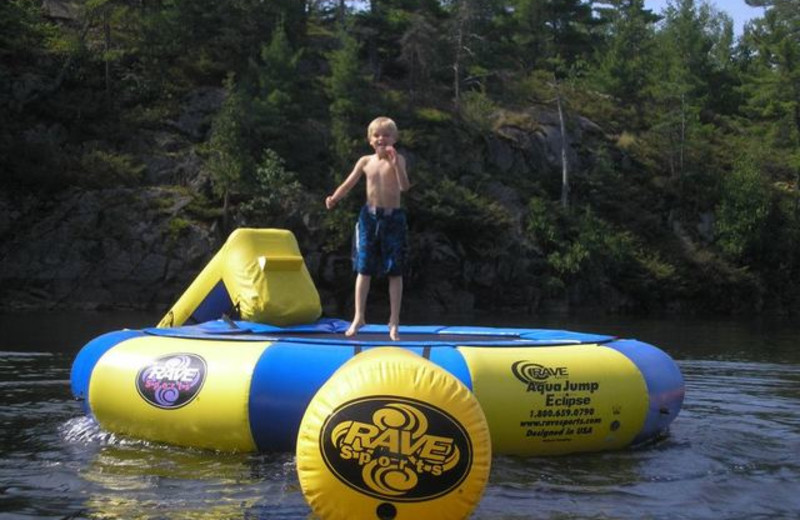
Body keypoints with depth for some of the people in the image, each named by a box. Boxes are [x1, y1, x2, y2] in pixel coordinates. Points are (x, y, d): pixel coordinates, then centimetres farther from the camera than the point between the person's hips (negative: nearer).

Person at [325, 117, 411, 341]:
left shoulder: (397, 160, -5)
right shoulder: (365, 162, 5)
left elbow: (404, 186, -19)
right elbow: (348, 185, 8)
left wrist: (396, 164, -32)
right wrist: (334, 198, -10)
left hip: (393, 218, -2)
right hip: (369, 216, 3)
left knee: (395, 271, 2)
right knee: (363, 269, 3)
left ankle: (394, 321, 9)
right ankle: (358, 317, 10)